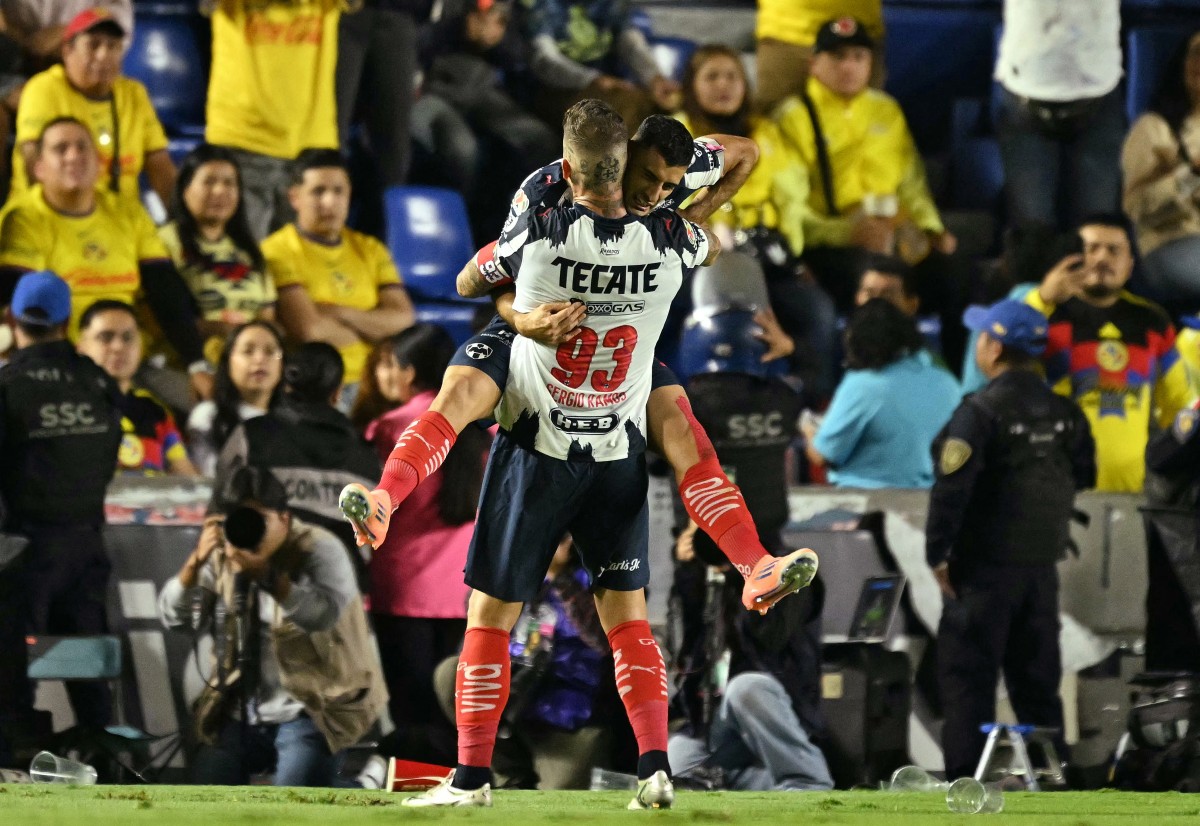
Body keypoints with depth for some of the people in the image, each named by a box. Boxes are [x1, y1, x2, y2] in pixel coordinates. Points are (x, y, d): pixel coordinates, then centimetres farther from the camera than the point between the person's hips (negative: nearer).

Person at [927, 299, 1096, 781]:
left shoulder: (981, 413, -15)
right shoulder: (1065, 413, 4)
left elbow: (952, 488, -20)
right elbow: (1084, 480, 11)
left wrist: (937, 554, -13)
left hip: (985, 565, -6)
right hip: (1042, 562, 6)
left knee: (966, 675, 0)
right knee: (1038, 678, 14)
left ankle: (966, 781, -3)